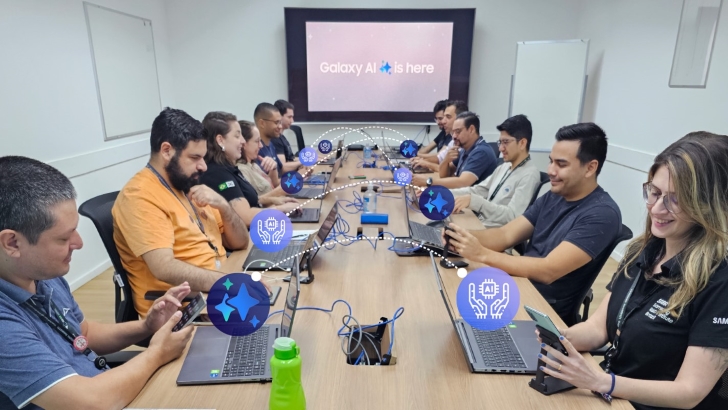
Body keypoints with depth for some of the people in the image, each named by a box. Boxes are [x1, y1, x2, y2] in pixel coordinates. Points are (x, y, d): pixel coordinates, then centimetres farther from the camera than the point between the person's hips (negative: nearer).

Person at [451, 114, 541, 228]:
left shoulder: (529, 175, -15)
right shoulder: (504, 167, 13)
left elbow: (512, 216, -23)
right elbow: (478, 190, 11)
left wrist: (473, 201, -31)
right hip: (478, 222, 8)